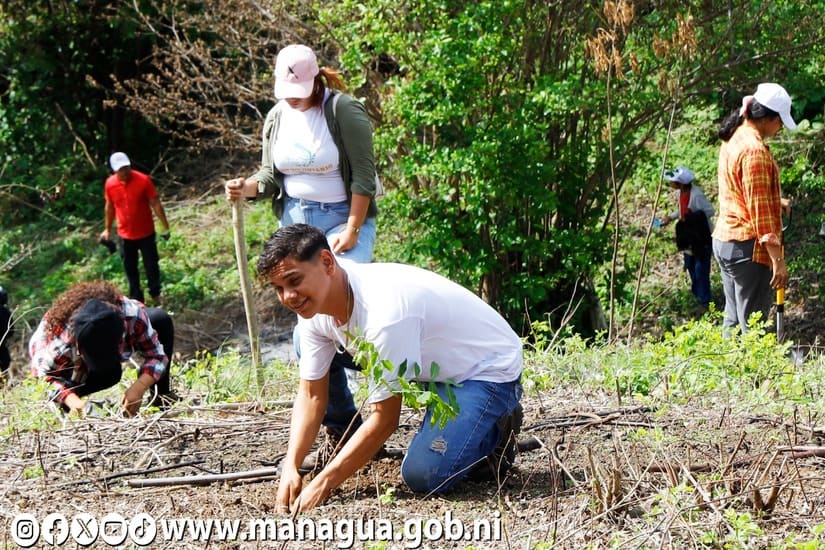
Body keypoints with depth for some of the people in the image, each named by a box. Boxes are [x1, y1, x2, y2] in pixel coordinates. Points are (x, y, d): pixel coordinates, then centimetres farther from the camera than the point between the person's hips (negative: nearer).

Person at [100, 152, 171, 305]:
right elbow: (110, 207, 7)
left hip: (146, 233, -2)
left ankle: (155, 295, 31)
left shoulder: (143, 180, -18)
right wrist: (107, 229, 14)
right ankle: (136, 299, 27)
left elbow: (156, 204, -12)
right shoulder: (110, 184, -9)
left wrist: (165, 226, -12)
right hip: (125, 235, 2)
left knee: (151, 266, 10)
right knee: (130, 269, 12)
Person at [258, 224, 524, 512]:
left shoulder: (382, 309, -38)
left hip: (490, 369, -8)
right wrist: (291, 467, -18)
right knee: (306, 343, -5)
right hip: (430, 362, 8)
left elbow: (385, 418, -31)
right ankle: (343, 442, 12)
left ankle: (495, 430, 2)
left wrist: (323, 483, -30)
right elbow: (311, 394, -4)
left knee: (422, 475, -27)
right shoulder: (313, 306, -12)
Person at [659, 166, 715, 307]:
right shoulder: (680, 192, 0)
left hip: (702, 237, -9)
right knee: (690, 266, 18)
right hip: (688, 236, 9)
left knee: (700, 268, -5)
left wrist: (692, 218, -26)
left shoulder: (696, 195, -27)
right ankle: (696, 293, 35)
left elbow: (710, 211, -23)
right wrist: (671, 217, 4)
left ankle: (704, 300, 4)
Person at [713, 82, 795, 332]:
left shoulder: (734, 139, 11)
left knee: (733, 320, 14)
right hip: (747, 247, -10)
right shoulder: (755, 150, -19)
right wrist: (778, 259, -18)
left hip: (723, 240, 10)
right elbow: (759, 211, -21)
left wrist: (776, 202, 29)